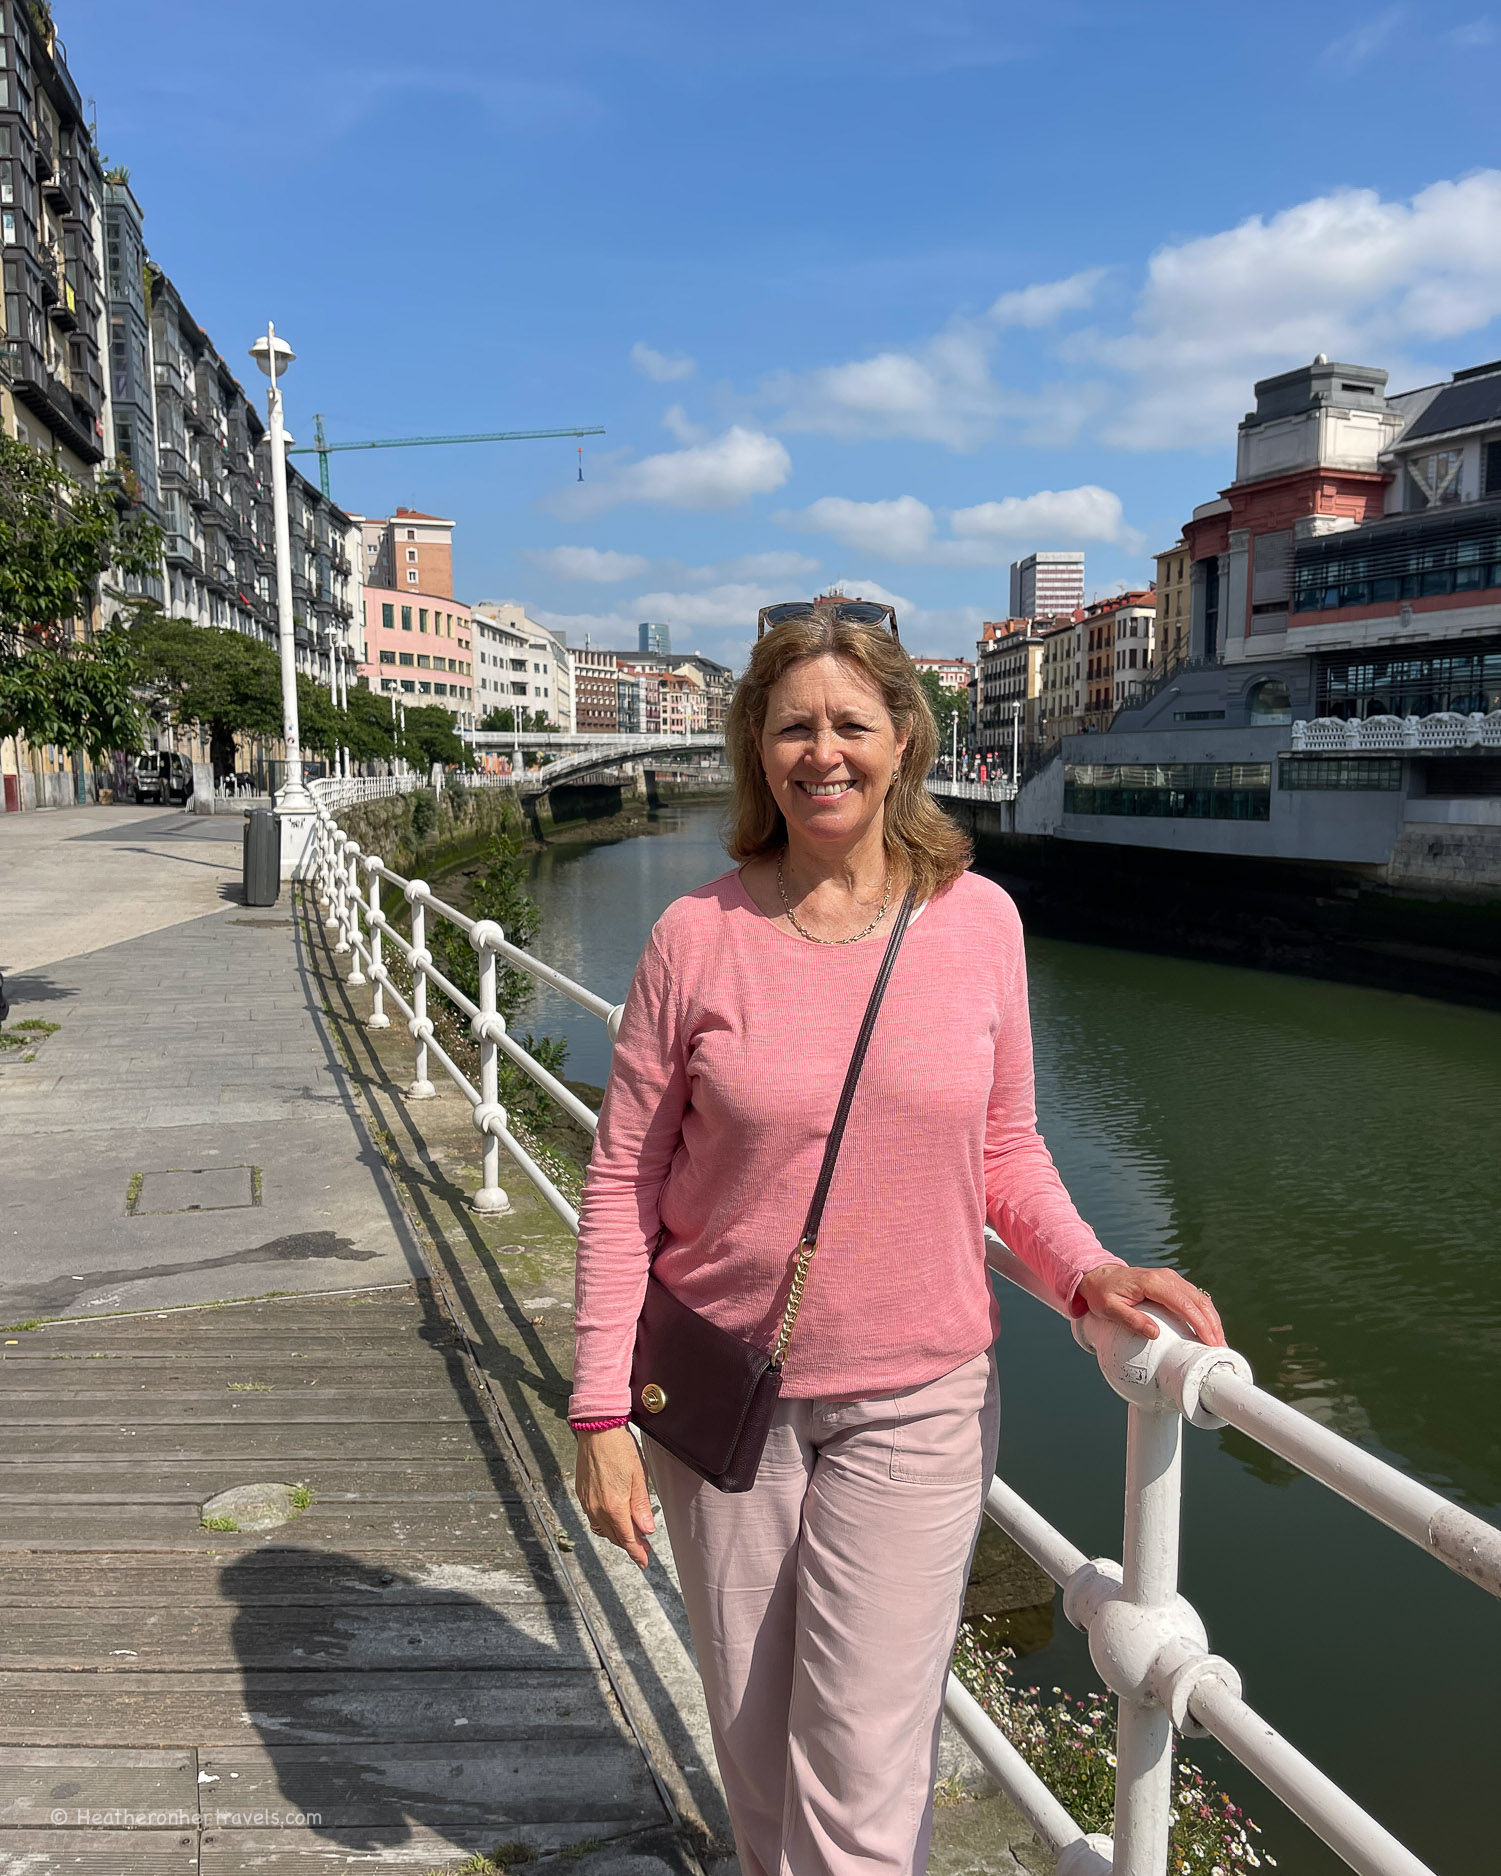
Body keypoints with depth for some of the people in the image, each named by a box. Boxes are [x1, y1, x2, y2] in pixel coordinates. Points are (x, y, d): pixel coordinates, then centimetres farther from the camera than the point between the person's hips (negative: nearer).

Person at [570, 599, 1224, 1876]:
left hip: (917, 1400, 0)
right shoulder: (698, 933, -9)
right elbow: (624, 1179, -5)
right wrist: (602, 1408, -7)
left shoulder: (978, 920, -5)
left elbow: (1004, 1148, 6)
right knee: (756, 1748, 19)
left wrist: (1087, 1270, -12)